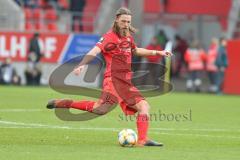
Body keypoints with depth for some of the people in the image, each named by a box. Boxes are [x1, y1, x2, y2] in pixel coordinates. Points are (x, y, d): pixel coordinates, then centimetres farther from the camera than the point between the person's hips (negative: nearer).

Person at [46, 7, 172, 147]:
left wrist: (157, 52, 39)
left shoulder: (128, 36, 18)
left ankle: (143, 140, -1)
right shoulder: (110, 37, -7)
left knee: (144, 106, 2)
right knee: (102, 108, -26)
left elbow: (135, 50, 40)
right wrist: (82, 65, -39)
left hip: (126, 82, 9)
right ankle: (62, 103, -19)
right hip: (114, 79, -8)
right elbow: (94, 51, -22)